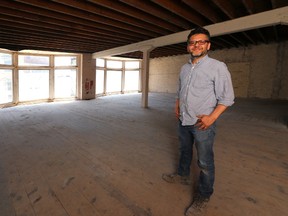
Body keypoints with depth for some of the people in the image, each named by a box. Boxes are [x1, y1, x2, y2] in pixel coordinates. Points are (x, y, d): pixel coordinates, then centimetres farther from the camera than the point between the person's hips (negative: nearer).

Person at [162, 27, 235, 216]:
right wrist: (177, 106, 9)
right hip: (184, 121, 6)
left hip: (203, 124, -6)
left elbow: (227, 97, -12)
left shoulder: (217, 67, -10)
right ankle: (183, 175, 47)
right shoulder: (184, 68, 9)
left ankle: (203, 197, 25)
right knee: (184, 151, 23)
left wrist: (212, 117, -21)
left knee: (205, 162, 5)